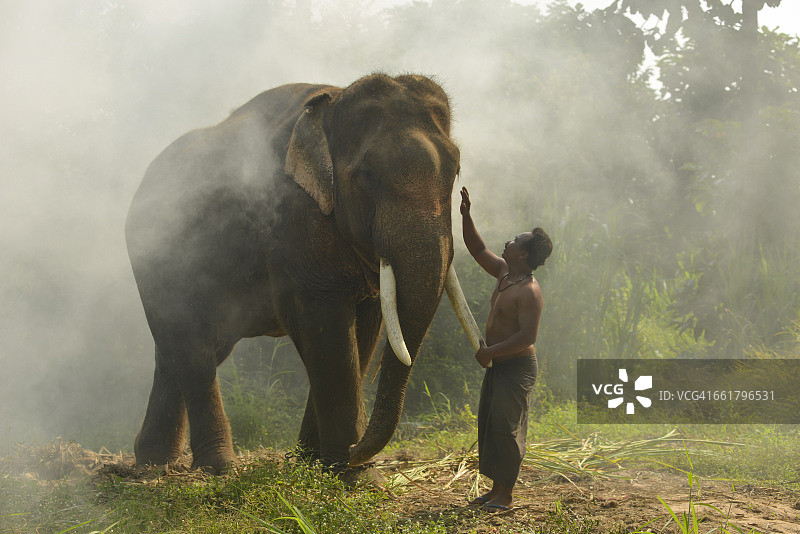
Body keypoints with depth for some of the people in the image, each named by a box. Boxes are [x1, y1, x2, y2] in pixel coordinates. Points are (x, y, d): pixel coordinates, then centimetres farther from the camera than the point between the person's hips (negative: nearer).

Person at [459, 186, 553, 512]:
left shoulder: (529, 291, -20)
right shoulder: (503, 272, 7)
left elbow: (527, 336, -25)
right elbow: (478, 249, 19)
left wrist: (490, 352, -19)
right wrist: (465, 215, 8)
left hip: (517, 367, -10)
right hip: (497, 364, 10)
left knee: (505, 428, -7)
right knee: (489, 425, 12)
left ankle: (505, 496, -1)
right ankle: (496, 489, 19)